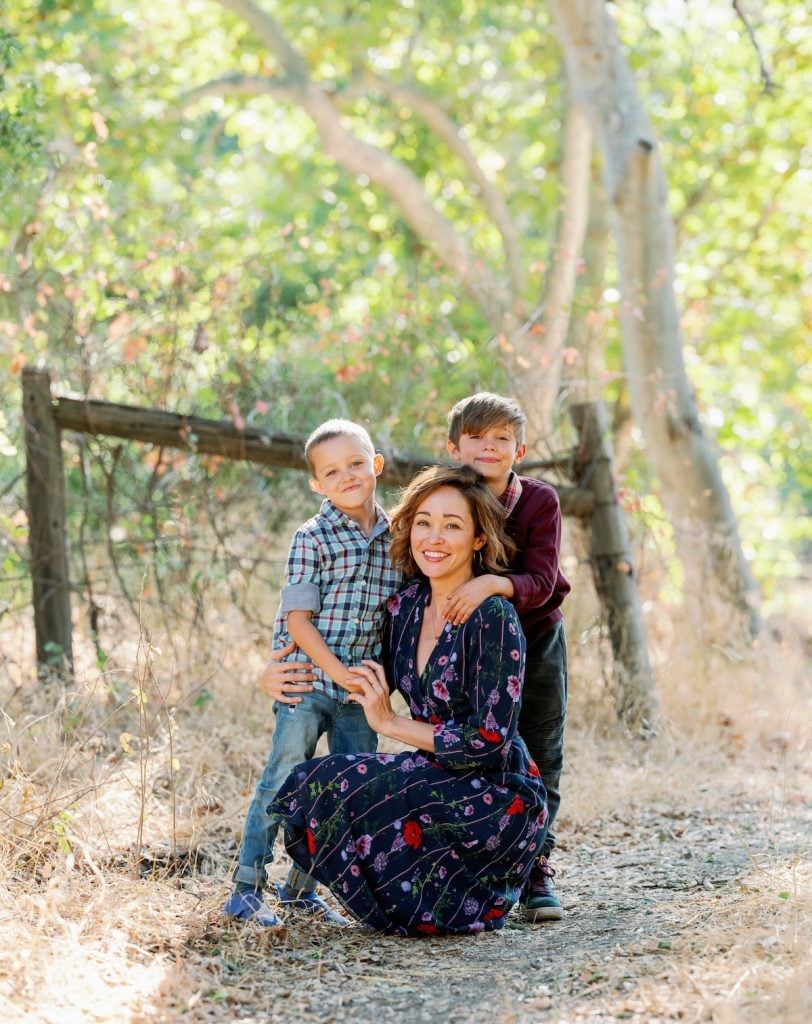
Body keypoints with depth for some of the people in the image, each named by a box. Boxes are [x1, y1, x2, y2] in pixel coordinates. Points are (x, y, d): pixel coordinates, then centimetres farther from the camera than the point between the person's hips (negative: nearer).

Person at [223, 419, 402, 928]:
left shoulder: (397, 537, 7)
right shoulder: (313, 538, -7)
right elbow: (297, 619, -10)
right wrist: (338, 671, -16)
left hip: (361, 687, 5)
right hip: (309, 680, -5)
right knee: (285, 780, -9)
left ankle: (301, 887, 20)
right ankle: (247, 888, -4)